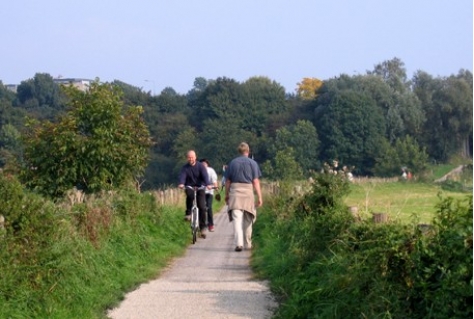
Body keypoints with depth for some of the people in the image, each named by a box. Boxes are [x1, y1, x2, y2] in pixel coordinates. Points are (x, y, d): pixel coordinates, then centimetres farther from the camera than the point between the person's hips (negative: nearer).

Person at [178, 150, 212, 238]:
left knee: (202, 207, -9)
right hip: (189, 187, 0)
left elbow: (205, 175, -20)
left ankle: (203, 228, 1)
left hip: (200, 188, 0)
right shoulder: (185, 167, -2)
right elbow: (182, 176, -18)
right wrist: (181, 184, -40)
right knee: (189, 195, -37)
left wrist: (208, 184, -40)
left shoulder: (200, 166, -6)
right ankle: (188, 213, -18)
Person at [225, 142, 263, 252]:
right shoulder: (252, 163, 2)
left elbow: (228, 181, 10)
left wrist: (227, 195, 19)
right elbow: (256, 181, -3)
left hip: (235, 190, 0)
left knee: (237, 218, -6)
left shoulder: (232, 163, 8)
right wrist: (259, 197, -2)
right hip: (248, 191, 0)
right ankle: (248, 244, 22)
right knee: (248, 219, 13)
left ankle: (238, 243, -21)